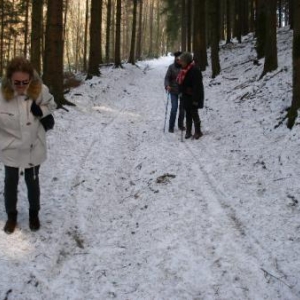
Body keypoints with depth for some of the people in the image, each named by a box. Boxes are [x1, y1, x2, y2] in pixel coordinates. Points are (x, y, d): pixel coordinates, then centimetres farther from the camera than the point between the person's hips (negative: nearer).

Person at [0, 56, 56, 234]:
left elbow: (51, 105, -1)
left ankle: (34, 214, 44)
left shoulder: (40, 90, -21)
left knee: (32, 182, 20)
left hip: (34, 148, 1)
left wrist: (42, 110, -20)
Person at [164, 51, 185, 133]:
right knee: (174, 108, -7)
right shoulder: (171, 67, -4)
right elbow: (167, 77, -6)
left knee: (182, 108, 9)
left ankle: (180, 124, 26)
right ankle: (171, 126, 4)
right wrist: (167, 85, -23)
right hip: (174, 91, -2)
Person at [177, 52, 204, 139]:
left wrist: (195, 99, -23)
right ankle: (188, 131, 18)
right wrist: (182, 93, 18)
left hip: (193, 96, -8)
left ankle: (198, 132, 10)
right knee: (188, 114, 11)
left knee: (194, 113, -1)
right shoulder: (184, 70, 9)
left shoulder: (195, 70, -19)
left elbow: (197, 86, -22)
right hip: (186, 96, 8)